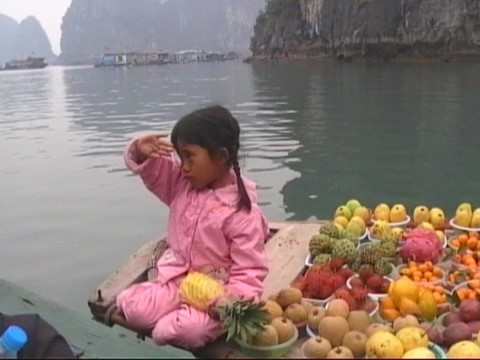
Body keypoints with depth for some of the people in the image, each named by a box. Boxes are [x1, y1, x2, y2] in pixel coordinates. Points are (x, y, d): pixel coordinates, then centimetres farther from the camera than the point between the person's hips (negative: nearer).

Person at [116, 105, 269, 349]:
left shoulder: (243, 212, -17)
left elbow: (250, 273, -16)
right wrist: (140, 152, -15)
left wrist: (231, 300, -34)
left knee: (187, 331, -33)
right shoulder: (182, 182, 2)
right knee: (133, 307, -19)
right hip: (175, 280, 6)